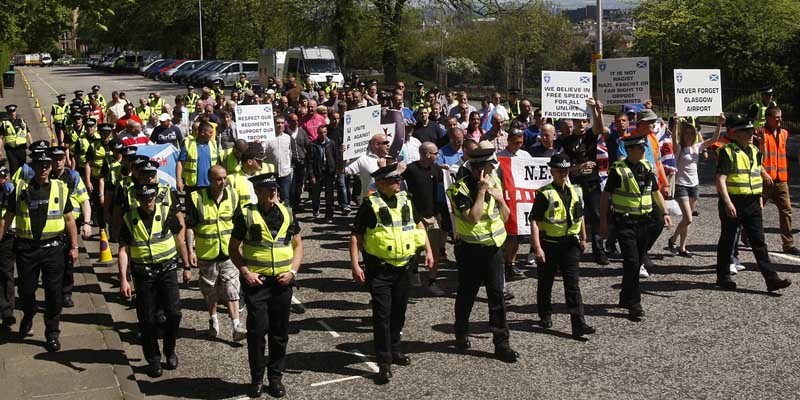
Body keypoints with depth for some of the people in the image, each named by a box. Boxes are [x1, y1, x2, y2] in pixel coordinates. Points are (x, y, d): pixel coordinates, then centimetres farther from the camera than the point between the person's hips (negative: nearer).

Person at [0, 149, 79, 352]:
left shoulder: (61, 189, 2)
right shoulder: (20, 189, 2)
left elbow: (69, 220, 7)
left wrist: (74, 246, 5)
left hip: (52, 248, -1)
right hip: (26, 248, 1)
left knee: (54, 292, 0)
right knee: (26, 289, 12)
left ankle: (52, 333, 13)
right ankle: (28, 316, 43)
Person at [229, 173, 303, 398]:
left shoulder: (287, 213, 5)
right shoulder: (246, 215, -4)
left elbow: (297, 245, 11)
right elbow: (233, 248, 3)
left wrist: (293, 271, -2)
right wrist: (245, 272, -9)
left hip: (282, 282, 3)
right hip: (256, 281, -3)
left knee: (279, 333, 9)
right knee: (257, 331, -4)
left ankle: (276, 377, 22)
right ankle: (257, 378, 12)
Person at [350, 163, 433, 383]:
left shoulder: (406, 200, 6)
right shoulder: (370, 204, -10)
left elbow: (418, 224, 19)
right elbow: (356, 235, -9)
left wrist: (428, 251, 13)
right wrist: (355, 265, -16)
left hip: (404, 267, 5)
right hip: (379, 269, -5)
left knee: (398, 312, 16)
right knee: (382, 313, -6)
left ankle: (394, 350, 34)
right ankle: (384, 362, -2)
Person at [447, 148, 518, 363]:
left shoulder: (495, 182, 5)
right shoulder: (461, 188, -14)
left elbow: (505, 217, 10)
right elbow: (473, 218, -26)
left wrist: (500, 199, -9)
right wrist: (482, 190, -24)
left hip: (493, 248, 4)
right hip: (470, 250, -4)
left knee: (497, 294, 0)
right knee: (466, 294, 11)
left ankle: (501, 343, 3)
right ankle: (462, 334, 32)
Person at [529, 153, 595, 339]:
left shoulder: (576, 191, 7)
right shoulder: (544, 194, -10)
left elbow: (580, 217, 21)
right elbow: (535, 221, -14)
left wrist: (583, 238, 23)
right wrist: (537, 247, -20)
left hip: (570, 243, 3)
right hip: (549, 244, -3)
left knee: (572, 282, -4)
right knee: (545, 282, 12)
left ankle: (578, 324, -7)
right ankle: (545, 315, 32)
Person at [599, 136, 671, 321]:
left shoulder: (647, 168, 8)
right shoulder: (618, 170, -10)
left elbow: (656, 192, 19)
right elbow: (605, 195, -6)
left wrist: (664, 213, 8)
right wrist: (603, 221, -7)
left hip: (644, 222, 6)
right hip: (625, 223, -6)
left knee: (637, 263, 13)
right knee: (631, 262, -12)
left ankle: (626, 298, 29)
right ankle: (634, 304, -6)